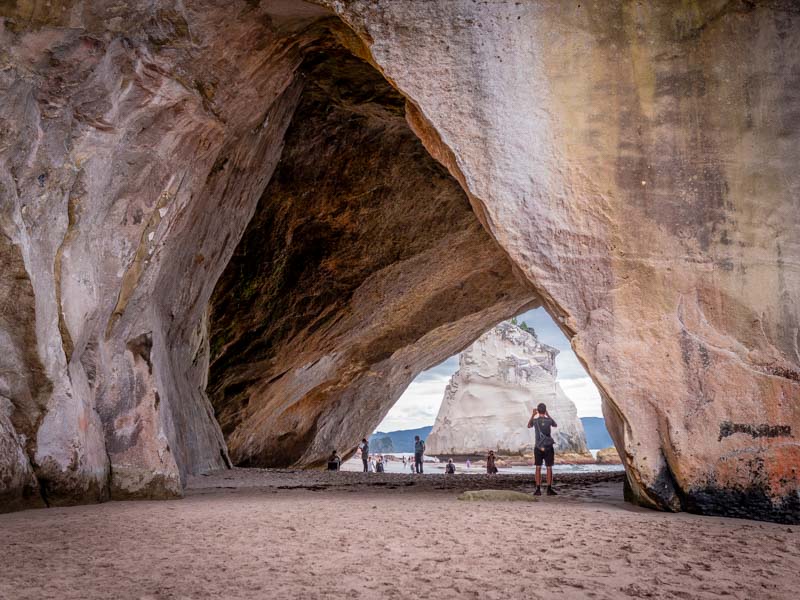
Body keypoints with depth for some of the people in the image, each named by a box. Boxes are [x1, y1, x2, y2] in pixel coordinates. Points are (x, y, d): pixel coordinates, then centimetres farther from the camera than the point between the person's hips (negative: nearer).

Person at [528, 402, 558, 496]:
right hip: (549, 447, 0)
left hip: (538, 448, 0)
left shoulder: (535, 420, -5)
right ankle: (549, 489, 4)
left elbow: (528, 426, 19)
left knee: (538, 468, 5)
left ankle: (538, 490, 2)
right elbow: (555, 425, 19)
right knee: (549, 468, 5)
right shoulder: (549, 420, -5)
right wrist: (548, 415, 23)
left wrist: (532, 415, 21)